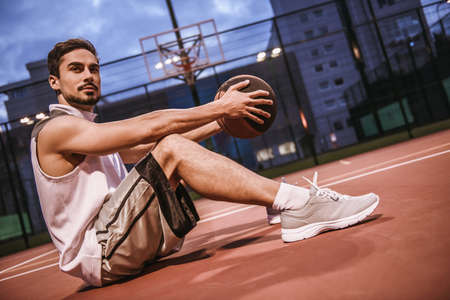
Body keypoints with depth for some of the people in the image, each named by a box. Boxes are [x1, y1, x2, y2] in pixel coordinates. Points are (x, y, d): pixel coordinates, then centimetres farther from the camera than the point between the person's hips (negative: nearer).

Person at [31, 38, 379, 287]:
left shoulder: (96, 135, 21)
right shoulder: (55, 129, -8)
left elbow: (147, 148, 17)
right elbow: (151, 128, -17)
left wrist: (219, 121, 12)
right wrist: (219, 107, -12)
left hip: (120, 239, 8)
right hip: (95, 253, -8)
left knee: (175, 149, 0)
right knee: (172, 150, -24)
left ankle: (284, 201, -5)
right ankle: (296, 204, -26)